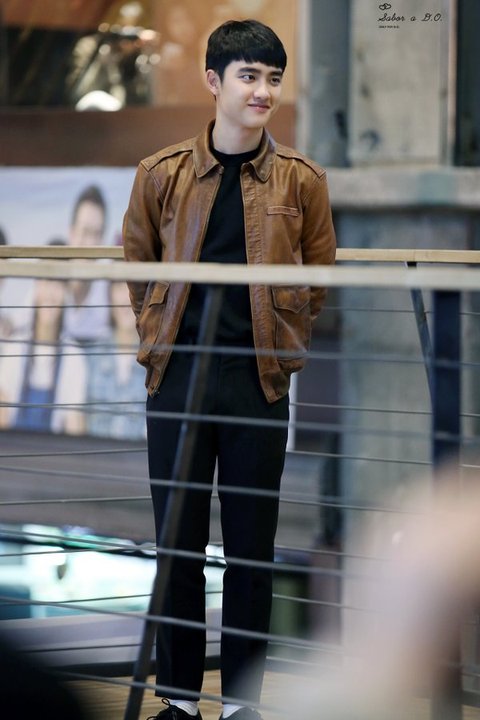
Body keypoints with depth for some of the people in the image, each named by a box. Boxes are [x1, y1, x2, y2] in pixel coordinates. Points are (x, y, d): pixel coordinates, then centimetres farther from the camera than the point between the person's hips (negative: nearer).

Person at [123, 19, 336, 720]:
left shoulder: (302, 180, 2)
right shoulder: (162, 174, 1)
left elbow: (319, 280, 12)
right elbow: (137, 266, 14)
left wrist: (280, 348, 7)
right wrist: (158, 339, 9)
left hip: (259, 385, 0)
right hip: (178, 379, 0)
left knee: (251, 550, 4)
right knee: (178, 543, 6)